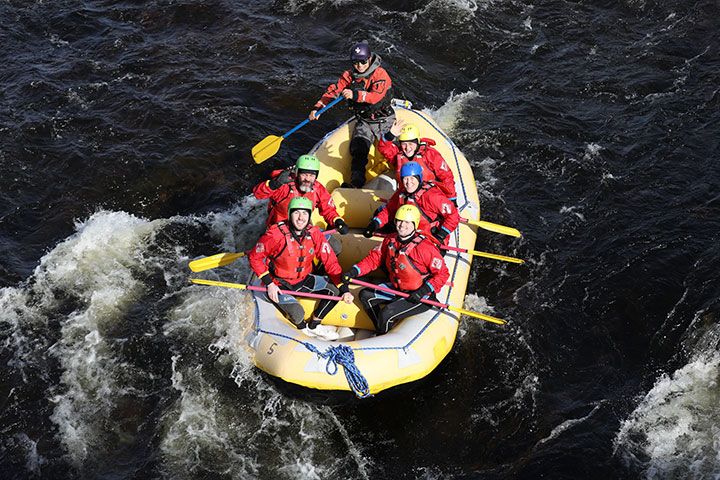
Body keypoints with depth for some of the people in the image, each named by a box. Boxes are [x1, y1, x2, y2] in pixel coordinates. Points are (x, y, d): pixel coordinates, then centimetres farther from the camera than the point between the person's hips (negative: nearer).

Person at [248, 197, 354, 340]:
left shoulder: (314, 234, -10)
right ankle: (303, 328, 12)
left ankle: (313, 326, 13)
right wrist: (269, 284, -19)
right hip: (278, 284, -6)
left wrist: (344, 289, -16)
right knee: (297, 314, -27)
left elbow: (330, 262, -7)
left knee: (335, 290, -6)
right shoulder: (276, 234, -23)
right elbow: (254, 257, -13)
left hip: (303, 280, 6)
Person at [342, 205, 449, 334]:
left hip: (421, 297, -8)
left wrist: (424, 291, -27)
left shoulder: (425, 247, -25)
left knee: (386, 313, -23)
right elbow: (374, 258, 4)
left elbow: (443, 274, -19)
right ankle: (381, 331, 10)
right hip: (397, 289, 8)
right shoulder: (390, 241, -3)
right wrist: (354, 272, -12)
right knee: (365, 295, 3)